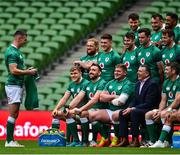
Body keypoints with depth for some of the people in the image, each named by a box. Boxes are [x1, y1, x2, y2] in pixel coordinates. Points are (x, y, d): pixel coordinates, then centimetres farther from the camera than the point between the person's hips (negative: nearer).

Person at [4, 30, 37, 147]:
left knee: (15, 114, 9)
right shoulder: (12, 52, -15)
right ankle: (9, 141, -9)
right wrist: (29, 72, -13)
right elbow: (13, 71, -22)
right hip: (14, 85, -10)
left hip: (18, 85, 10)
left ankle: (11, 140, 11)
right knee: (13, 114, -10)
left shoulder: (17, 51, 17)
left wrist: (27, 70, 11)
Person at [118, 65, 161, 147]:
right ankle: (124, 140, -12)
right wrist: (129, 108, -5)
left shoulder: (152, 84, -13)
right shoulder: (138, 84, 14)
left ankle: (135, 141, -31)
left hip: (150, 110, -9)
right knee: (122, 113, -9)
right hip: (138, 110, 9)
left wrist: (133, 109, -21)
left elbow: (148, 104, -20)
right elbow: (135, 100, 17)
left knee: (134, 112, -33)